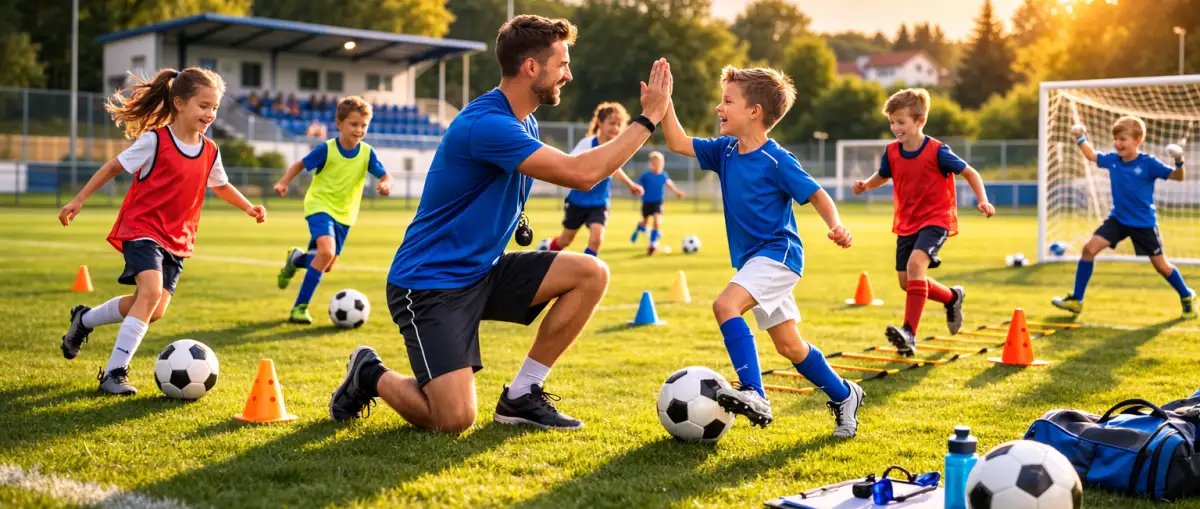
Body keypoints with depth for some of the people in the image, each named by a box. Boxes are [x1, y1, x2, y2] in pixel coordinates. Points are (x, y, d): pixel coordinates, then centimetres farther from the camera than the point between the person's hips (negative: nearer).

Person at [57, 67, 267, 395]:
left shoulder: (210, 152, 3)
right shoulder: (155, 140, -13)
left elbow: (221, 186, 21)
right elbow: (114, 166, -2)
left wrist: (248, 207, 5)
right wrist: (78, 201, 1)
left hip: (177, 240, 6)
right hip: (142, 229, -6)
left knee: (154, 311, 1)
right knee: (152, 291, -27)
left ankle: (84, 320, 29)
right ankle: (115, 373, -18)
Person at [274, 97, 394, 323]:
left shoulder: (367, 153, -8)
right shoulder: (327, 149, -15)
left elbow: (385, 176, -8)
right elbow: (300, 164, -3)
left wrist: (385, 184, -31)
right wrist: (283, 182, -16)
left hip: (344, 214, 5)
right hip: (320, 205, -5)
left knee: (327, 265, 10)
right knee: (326, 251, -28)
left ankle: (297, 258, 45)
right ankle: (299, 307, -17)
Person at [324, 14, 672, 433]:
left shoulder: (524, 125, 7)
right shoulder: (486, 124, -24)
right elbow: (582, 173, -29)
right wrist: (647, 119, -21)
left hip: (483, 271, 9)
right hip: (429, 283, -9)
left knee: (591, 273, -7)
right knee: (455, 419, -21)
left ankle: (521, 395, 2)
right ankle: (371, 376, 11)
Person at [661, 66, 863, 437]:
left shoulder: (776, 160, -15)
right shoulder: (725, 151, 4)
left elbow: (817, 195, -12)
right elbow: (678, 143, 6)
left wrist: (836, 226, -29)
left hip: (778, 254, -8)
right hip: (753, 260, 8)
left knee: (726, 304, -29)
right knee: (788, 345, 13)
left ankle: (753, 395, -31)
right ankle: (844, 395, 31)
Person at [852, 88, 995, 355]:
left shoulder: (937, 151, -16)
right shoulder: (892, 152, -2)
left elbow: (970, 172, -6)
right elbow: (882, 176, 16)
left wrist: (983, 201, -18)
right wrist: (866, 184, -5)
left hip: (935, 219, -6)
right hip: (906, 223, 7)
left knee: (915, 263, -29)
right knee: (906, 281, 8)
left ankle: (909, 332, -30)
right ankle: (952, 297, 38)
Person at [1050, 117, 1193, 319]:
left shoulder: (1149, 164, -18)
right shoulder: (1112, 159, -5)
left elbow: (1177, 177, -17)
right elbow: (1092, 155, 16)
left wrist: (1179, 162, -34)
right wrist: (1080, 139, 10)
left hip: (1144, 223, -4)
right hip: (1118, 218, 4)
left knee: (1161, 265, 4)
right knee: (1089, 248, -9)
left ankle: (1187, 296, 32)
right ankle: (1076, 300, -2)